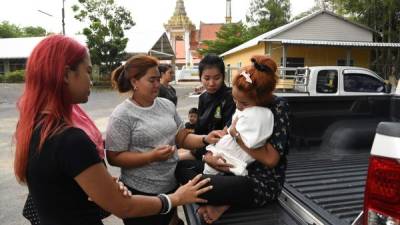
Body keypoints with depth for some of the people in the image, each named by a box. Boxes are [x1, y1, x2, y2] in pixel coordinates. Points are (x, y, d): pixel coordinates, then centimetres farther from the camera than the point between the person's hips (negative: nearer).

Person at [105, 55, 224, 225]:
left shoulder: (167, 105, 4)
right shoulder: (121, 115, -14)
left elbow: (182, 138, 7)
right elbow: (114, 158, -14)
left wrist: (205, 139, -11)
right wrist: (152, 156, -24)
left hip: (172, 186, 6)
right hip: (141, 192, -5)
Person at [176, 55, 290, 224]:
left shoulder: (278, 107, -15)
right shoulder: (244, 107, 4)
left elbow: (271, 159, -24)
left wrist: (238, 135, -17)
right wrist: (209, 155, -10)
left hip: (262, 183, -8)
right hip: (235, 170, 9)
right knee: (180, 167, 1)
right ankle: (224, 201, -7)